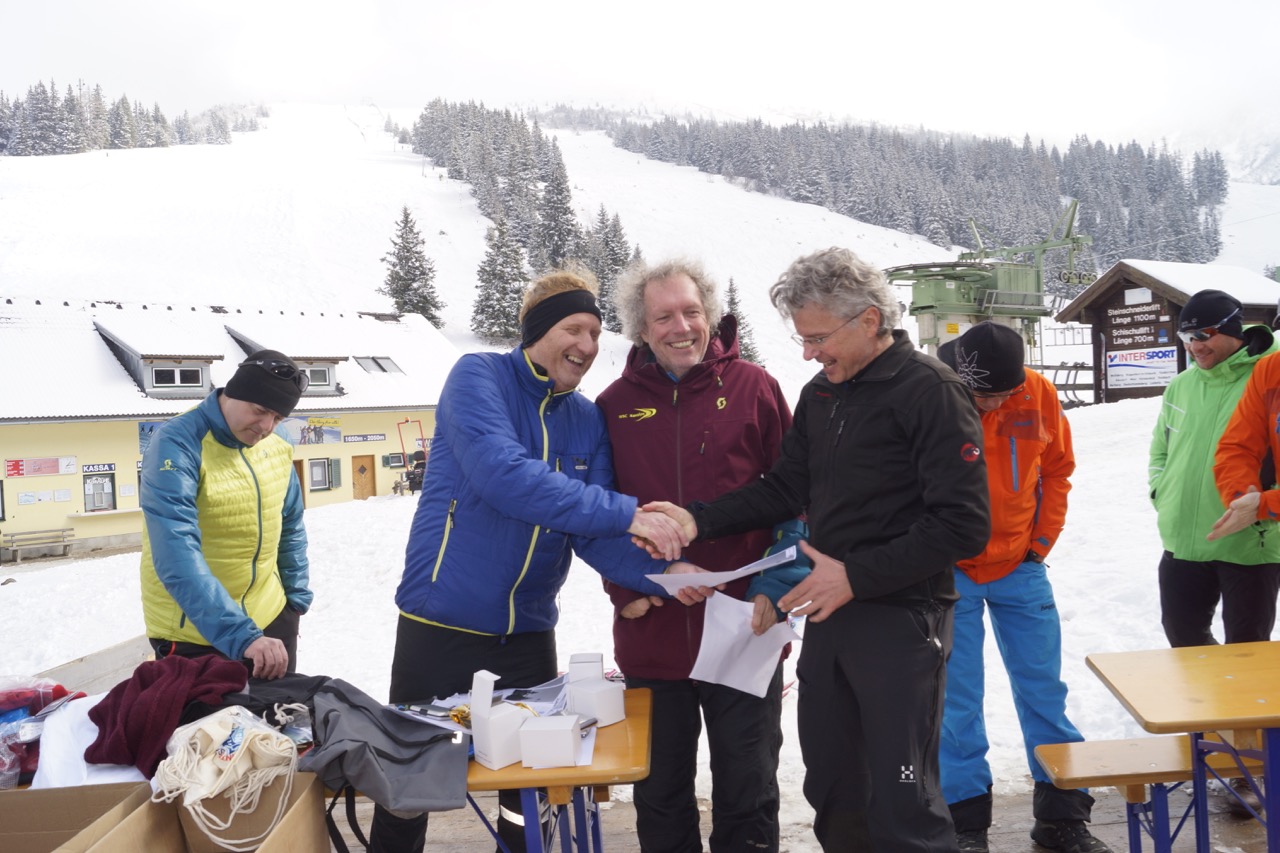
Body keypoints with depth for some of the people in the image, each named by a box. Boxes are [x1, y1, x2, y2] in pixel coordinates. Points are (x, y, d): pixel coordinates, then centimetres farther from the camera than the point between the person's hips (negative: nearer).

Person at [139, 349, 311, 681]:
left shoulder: (278, 450, -1)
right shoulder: (178, 444, -20)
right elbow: (177, 557, -30)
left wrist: (297, 600, 10)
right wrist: (240, 635, -37)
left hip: (271, 620, 6)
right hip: (193, 635, -6)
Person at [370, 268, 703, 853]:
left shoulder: (588, 420, 4)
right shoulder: (478, 377, -12)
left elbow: (593, 535, -3)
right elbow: (502, 474, -30)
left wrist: (660, 573, -22)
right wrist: (624, 514, -32)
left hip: (529, 633, 5)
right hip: (441, 626, -4)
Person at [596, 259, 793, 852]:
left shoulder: (753, 389, -3)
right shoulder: (615, 406, 3)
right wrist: (624, 589, -4)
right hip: (650, 637, 2)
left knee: (748, 794, 13)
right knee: (660, 798, 17)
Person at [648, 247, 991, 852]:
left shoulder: (929, 389, -13)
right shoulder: (819, 394, 11)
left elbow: (963, 525, -17)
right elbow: (786, 487, 11)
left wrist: (857, 575, -18)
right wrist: (698, 521, -3)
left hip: (901, 618, -7)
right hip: (828, 616, 7)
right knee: (831, 790, 16)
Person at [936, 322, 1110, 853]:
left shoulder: (1039, 395, -6)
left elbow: (1056, 471, 7)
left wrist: (1041, 542, 2)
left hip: (1021, 568, 3)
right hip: (950, 573, -3)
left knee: (1044, 690, 10)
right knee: (957, 702, 2)